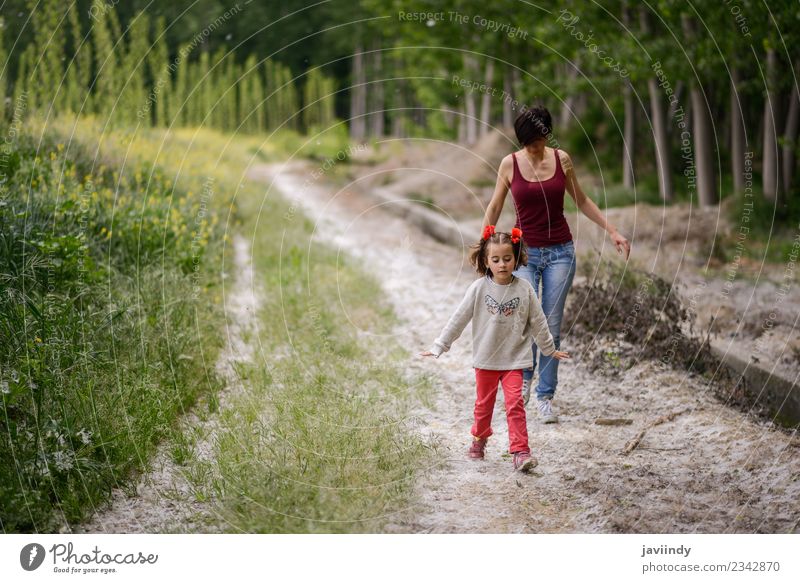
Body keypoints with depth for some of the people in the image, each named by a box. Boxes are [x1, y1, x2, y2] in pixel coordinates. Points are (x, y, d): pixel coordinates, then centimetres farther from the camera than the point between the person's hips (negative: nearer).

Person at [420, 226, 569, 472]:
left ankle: (520, 451, -8)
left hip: (514, 359, -1)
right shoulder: (479, 288, -9)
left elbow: (537, 321, 5)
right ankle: (479, 438, 39)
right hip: (486, 358, 1)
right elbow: (458, 319, -4)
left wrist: (550, 349, 14)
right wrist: (439, 346, -4)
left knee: (515, 404, -10)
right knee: (484, 403, 15)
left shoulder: (523, 288, -7)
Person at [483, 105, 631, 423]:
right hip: (525, 252, -1)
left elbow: (581, 200, 12)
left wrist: (612, 231, 9)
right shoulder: (510, 164, -4)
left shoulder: (561, 159, 0)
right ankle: (525, 376, 17)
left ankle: (545, 396, 11)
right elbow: (494, 208, 6)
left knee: (552, 326, 0)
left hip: (560, 252, 1)